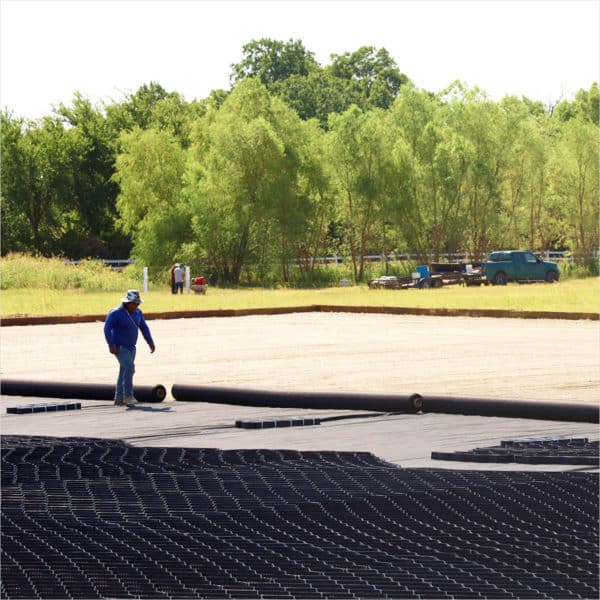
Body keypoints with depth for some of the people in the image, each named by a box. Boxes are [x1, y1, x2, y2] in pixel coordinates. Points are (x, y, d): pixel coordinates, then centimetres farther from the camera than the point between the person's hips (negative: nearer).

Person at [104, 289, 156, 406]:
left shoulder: (137, 312, 4)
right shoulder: (116, 313, -17)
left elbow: (144, 327, 8)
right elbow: (107, 328, -22)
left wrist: (150, 342, -2)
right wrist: (111, 345, -29)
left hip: (130, 347, 8)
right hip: (119, 347, -8)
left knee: (125, 372, 8)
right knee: (129, 367, -23)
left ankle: (119, 399, 14)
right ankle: (128, 395, -19)